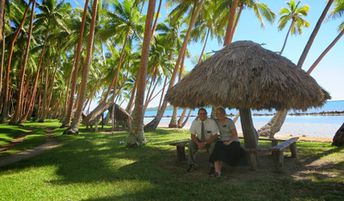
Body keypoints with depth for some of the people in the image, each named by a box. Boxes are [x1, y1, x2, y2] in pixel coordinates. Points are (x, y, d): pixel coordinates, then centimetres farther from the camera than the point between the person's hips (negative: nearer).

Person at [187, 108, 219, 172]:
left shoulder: (212, 122, -18)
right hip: (199, 141, 2)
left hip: (210, 141, -2)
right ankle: (192, 164, -11)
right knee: (191, 142, -26)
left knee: (214, 145, -35)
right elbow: (192, 135, -8)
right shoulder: (195, 122, -11)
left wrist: (205, 143, -29)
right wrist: (198, 143, -28)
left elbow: (215, 136, -19)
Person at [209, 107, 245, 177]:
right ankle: (217, 171, -40)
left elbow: (235, 135, -13)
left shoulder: (230, 122, -11)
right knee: (216, 147, -30)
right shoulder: (217, 122, 6)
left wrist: (229, 142, -28)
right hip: (222, 141, 4)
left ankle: (218, 170, -15)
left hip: (233, 141, -4)